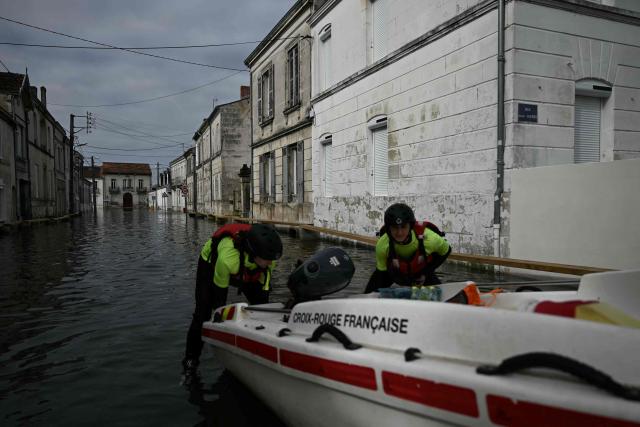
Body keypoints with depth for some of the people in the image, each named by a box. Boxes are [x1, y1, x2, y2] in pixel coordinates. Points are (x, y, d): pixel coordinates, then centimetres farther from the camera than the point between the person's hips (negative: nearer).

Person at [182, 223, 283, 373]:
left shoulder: (268, 255, -34)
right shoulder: (227, 257, -47)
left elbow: (264, 286, -15)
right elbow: (220, 290, -27)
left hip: (246, 271, 4)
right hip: (211, 264, -4)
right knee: (202, 312, -9)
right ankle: (190, 358, 10)